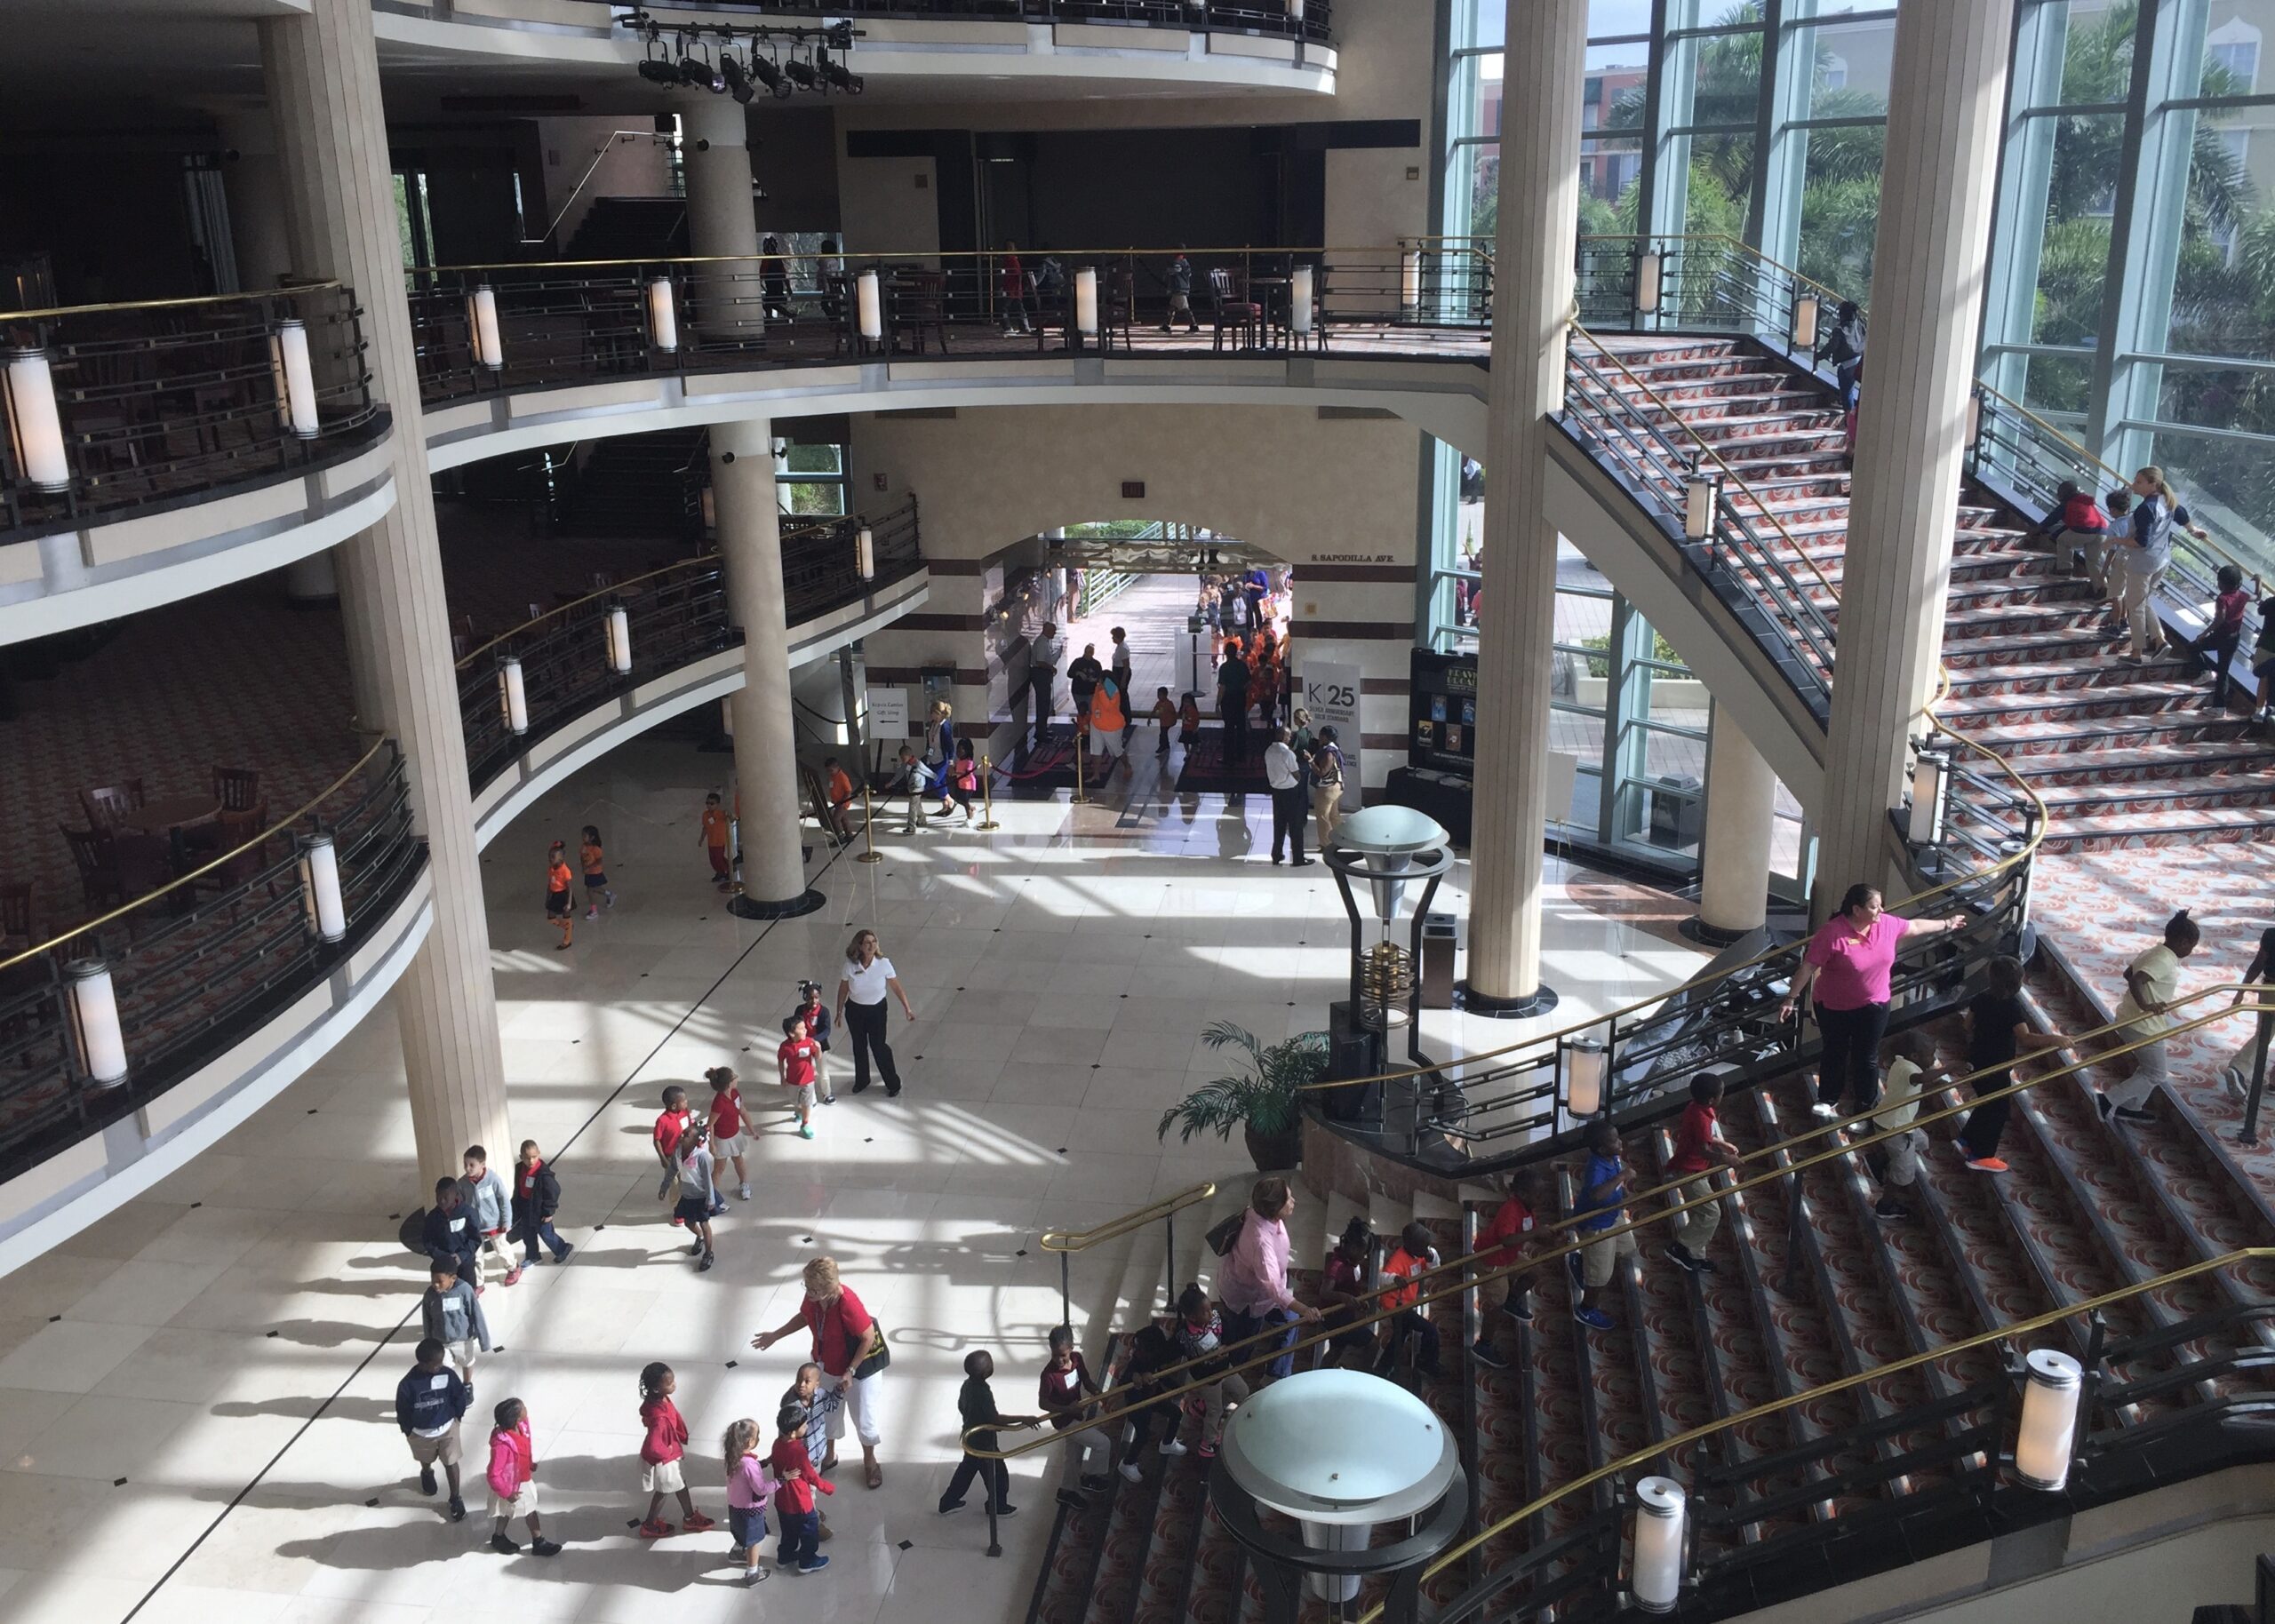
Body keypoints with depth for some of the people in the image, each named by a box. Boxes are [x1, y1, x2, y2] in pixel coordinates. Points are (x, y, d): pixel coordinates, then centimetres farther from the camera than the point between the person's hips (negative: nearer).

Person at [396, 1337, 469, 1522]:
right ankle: (426, 1474, 64)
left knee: (451, 1464, 13)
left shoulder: (448, 1375, -25)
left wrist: (456, 1417, 2)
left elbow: (459, 1397, -7)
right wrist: (408, 1431, -2)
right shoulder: (407, 1384, -30)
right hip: (421, 1433, 0)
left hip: (447, 1428, 0)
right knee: (426, 1460, 29)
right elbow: (402, 1412, -13)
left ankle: (456, 1499, 32)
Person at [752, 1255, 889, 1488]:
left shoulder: (848, 1305, -38)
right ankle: (829, 1456, 51)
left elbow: (869, 1338, -27)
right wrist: (775, 1335, 6)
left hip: (858, 1368, -6)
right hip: (827, 1366, 6)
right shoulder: (813, 1297, -18)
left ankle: (869, 1461, 41)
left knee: (863, 1418, 14)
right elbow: (804, 1316, 5)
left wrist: (850, 1372, -24)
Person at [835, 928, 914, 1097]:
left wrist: (907, 1008, -14)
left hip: (877, 1009, -2)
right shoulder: (850, 966, -18)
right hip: (855, 1010, 2)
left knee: (878, 1046, 2)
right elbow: (843, 989, -3)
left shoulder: (883, 964, -20)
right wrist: (839, 1012, 6)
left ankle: (893, 1084, 21)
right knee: (859, 1046, 19)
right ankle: (861, 1080, 42)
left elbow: (896, 988, -11)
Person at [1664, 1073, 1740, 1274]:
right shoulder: (1702, 1117, -27)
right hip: (1690, 1172, -10)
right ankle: (1680, 1247, 0)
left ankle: (1695, 1256, 25)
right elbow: (1703, 1150, -30)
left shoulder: (1697, 1108, 2)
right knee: (1711, 1213, -7)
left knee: (1701, 1213, 16)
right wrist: (1725, 1159, -24)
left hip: (1694, 1169, 10)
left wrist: (1724, 1145, 9)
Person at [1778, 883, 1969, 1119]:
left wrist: (1947, 924, 24)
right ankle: (1828, 1101, 34)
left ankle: (1865, 1108, 27)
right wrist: (1792, 997, -22)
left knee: (1867, 1058, 12)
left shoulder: (1887, 924, -8)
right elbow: (1808, 967, -22)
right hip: (1834, 1007, -3)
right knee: (1834, 1054, 15)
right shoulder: (1832, 933, -26)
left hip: (1873, 1006, 4)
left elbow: (1915, 926, 12)